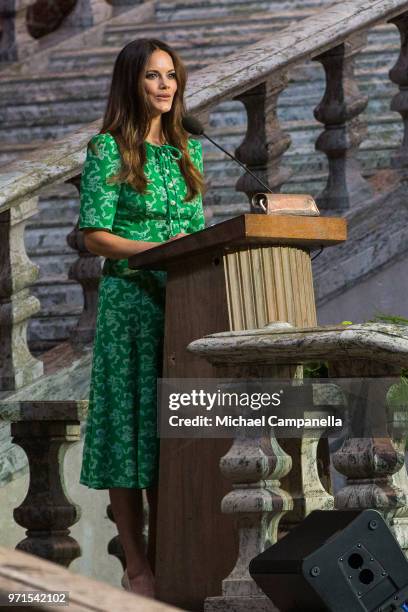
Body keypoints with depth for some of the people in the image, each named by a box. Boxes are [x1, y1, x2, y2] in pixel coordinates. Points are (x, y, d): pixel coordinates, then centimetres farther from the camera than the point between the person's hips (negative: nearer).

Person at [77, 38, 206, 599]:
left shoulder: (187, 150, 15)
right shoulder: (108, 150, -4)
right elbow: (95, 236, -8)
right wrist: (159, 248, -19)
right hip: (130, 300, -6)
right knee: (131, 429, -5)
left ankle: (166, 556, 14)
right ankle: (137, 569, -1)